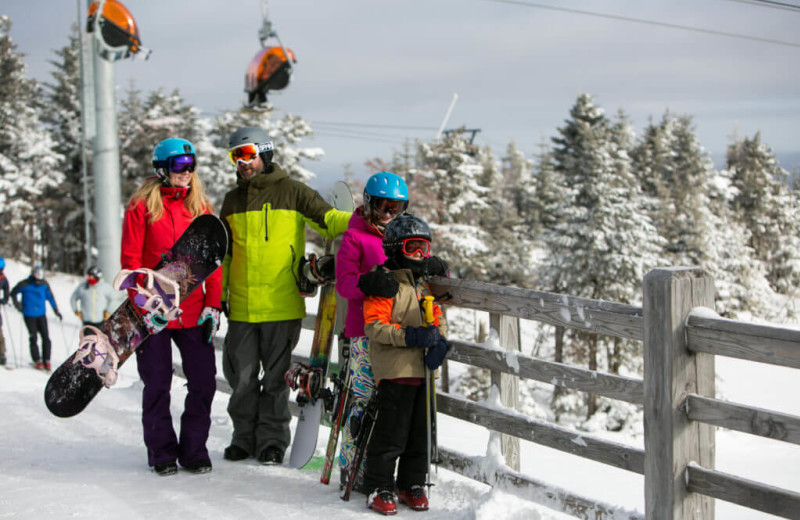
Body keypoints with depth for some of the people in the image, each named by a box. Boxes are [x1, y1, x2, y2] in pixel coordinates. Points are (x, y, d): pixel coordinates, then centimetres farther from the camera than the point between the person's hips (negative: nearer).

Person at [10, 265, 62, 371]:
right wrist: (17, 304, -4)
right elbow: (13, 293, 7)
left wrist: (56, 310, 11)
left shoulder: (44, 284, -2)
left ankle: (46, 361, 5)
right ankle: (37, 361, 8)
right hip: (29, 316, -2)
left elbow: (50, 297, 11)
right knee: (33, 338, -4)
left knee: (46, 337, -5)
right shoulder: (24, 284, -10)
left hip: (41, 314, 2)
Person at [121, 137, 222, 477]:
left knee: (204, 381, 0)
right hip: (154, 314, -3)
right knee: (157, 384, 5)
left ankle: (194, 449, 15)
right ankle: (162, 452, 19)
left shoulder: (200, 206, 9)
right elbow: (131, 260, -4)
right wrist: (144, 306, -11)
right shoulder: (142, 206, -1)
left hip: (194, 313, 3)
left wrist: (212, 304, 0)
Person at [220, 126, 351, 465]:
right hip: (241, 307, 4)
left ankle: (272, 440, 16)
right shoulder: (232, 201, 14)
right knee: (242, 376, 8)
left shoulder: (291, 192, 1)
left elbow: (328, 220, -3)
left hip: (283, 307, -4)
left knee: (276, 376, 4)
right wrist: (218, 294, 13)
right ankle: (245, 437, 22)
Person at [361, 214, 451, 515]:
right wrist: (410, 336, -24)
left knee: (421, 431, 12)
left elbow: (438, 318, 18)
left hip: (423, 371, 7)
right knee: (391, 433, -4)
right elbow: (374, 326, -15)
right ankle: (379, 488, 9)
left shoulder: (426, 284, 15)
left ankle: (412, 484, 25)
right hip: (395, 371, -7)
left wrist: (440, 341, -3)